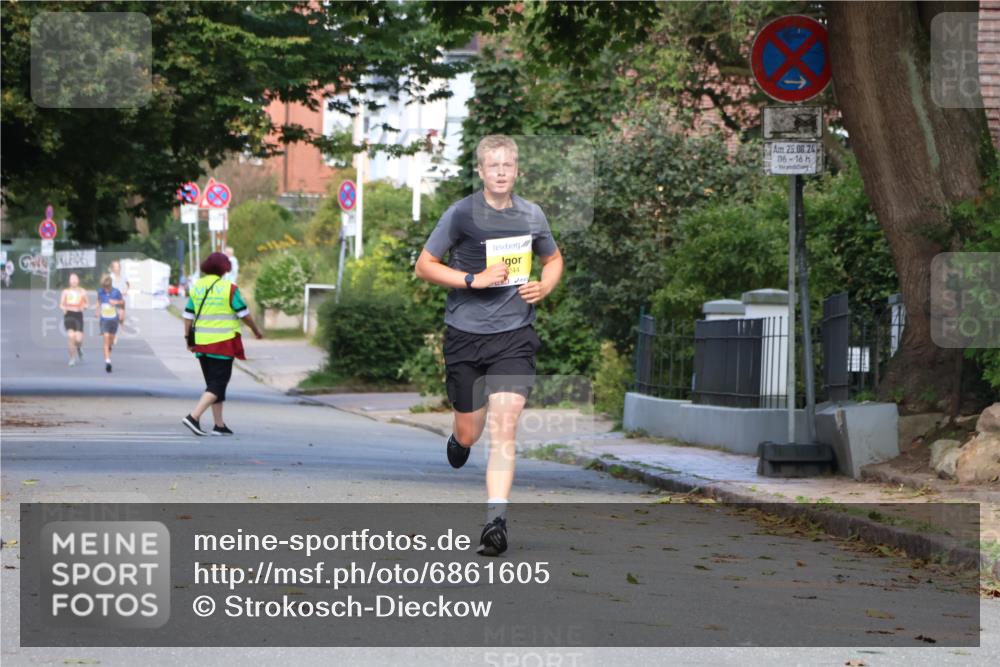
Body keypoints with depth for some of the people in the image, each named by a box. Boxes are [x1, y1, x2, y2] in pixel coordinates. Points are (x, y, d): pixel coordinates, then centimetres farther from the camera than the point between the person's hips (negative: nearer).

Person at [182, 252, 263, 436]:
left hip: (202, 343, 6)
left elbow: (188, 315, 5)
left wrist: (188, 338, 12)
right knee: (218, 384, -3)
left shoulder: (196, 287, 6)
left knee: (213, 383, 14)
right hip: (223, 343, -6)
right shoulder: (229, 289, -10)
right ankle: (194, 417, -19)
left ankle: (219, 425, 16)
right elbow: (244, 314, -5)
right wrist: (256, 330, 10)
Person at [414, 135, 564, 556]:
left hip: (514, 335, 1)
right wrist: (475, 279, -14)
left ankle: (496, 520, -16)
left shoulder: (531, 215, 5)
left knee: (502, 428, -14)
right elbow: (424, 265, -2)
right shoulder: (462, 214, -5)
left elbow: (553, 259, 23)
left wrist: (544, 288, 1)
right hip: (465, 335, -1)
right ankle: (458, 440, 47)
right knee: (470, 433, 8)